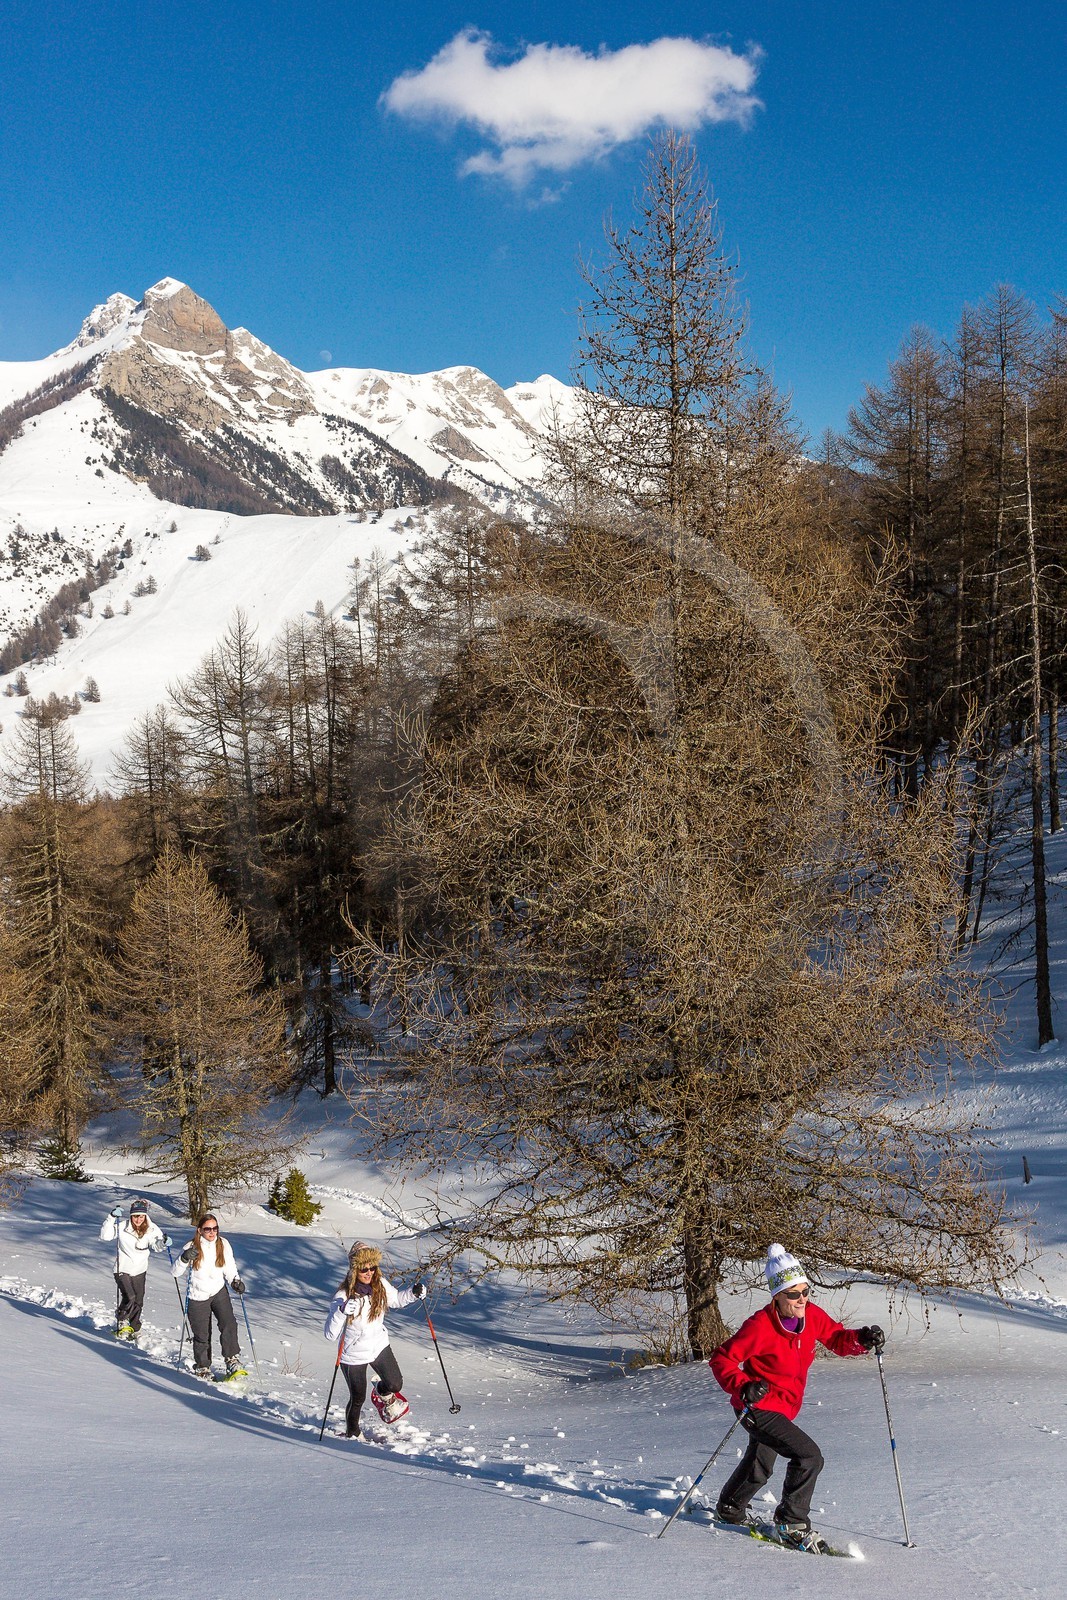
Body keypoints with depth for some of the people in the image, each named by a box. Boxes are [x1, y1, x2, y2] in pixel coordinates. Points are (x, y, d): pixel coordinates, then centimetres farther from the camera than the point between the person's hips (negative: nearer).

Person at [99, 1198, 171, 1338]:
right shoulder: (122, 1226, -16)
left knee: (138, 1302, 12)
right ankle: (121, 1322, 7)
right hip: (123, 1270, -4)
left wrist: (163, 1243, -25)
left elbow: (155, 1247, -3)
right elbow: (105, 1236, -22)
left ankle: (134, 1329, 33)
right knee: (129, 1297, -20)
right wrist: (112, 1217, -31)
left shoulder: (151, 1229, -8)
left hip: (140, 1270, 4)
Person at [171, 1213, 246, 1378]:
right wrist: (185, 1258, -27)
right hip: (198, 1297, -1)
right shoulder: (192, 1247, -10)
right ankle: (202, 1368, 25)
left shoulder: (223, 1244, -4)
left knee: (228, 1324, -19)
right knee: (202, 1335, 5)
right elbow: (176, 1272, -9)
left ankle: (233, 1362, -13)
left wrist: (235, 1281, -13)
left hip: (220, 1292, 1)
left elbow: (230, 1268, 6)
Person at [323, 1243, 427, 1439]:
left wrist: (413, 1293, -9)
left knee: (395, 1384, 11)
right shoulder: (343, 1296, -28)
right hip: (354, 1354, -4)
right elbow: (330, 1334, -32)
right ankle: (352, 1434, 38)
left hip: (379, 1346, 4)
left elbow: (395, 1300, 10)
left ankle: (383, 1396, 48)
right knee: (358, 1399, 9)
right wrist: (342, 1311, -49)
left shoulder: (380, 1285, -12)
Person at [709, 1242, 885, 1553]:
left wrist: (862, 1339, -13)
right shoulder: (760, 1327, -28)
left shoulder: (811, 1315, -8)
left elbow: (836, 1337, 7)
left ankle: (730, 1508, 55)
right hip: (760, 1408, -8)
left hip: (783, 1408, 8)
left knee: (760, 1467, 29)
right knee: (809, 1457, -21)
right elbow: (722, 1359, -23)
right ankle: (792, 1524, -4)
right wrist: (743, 1387, -39)